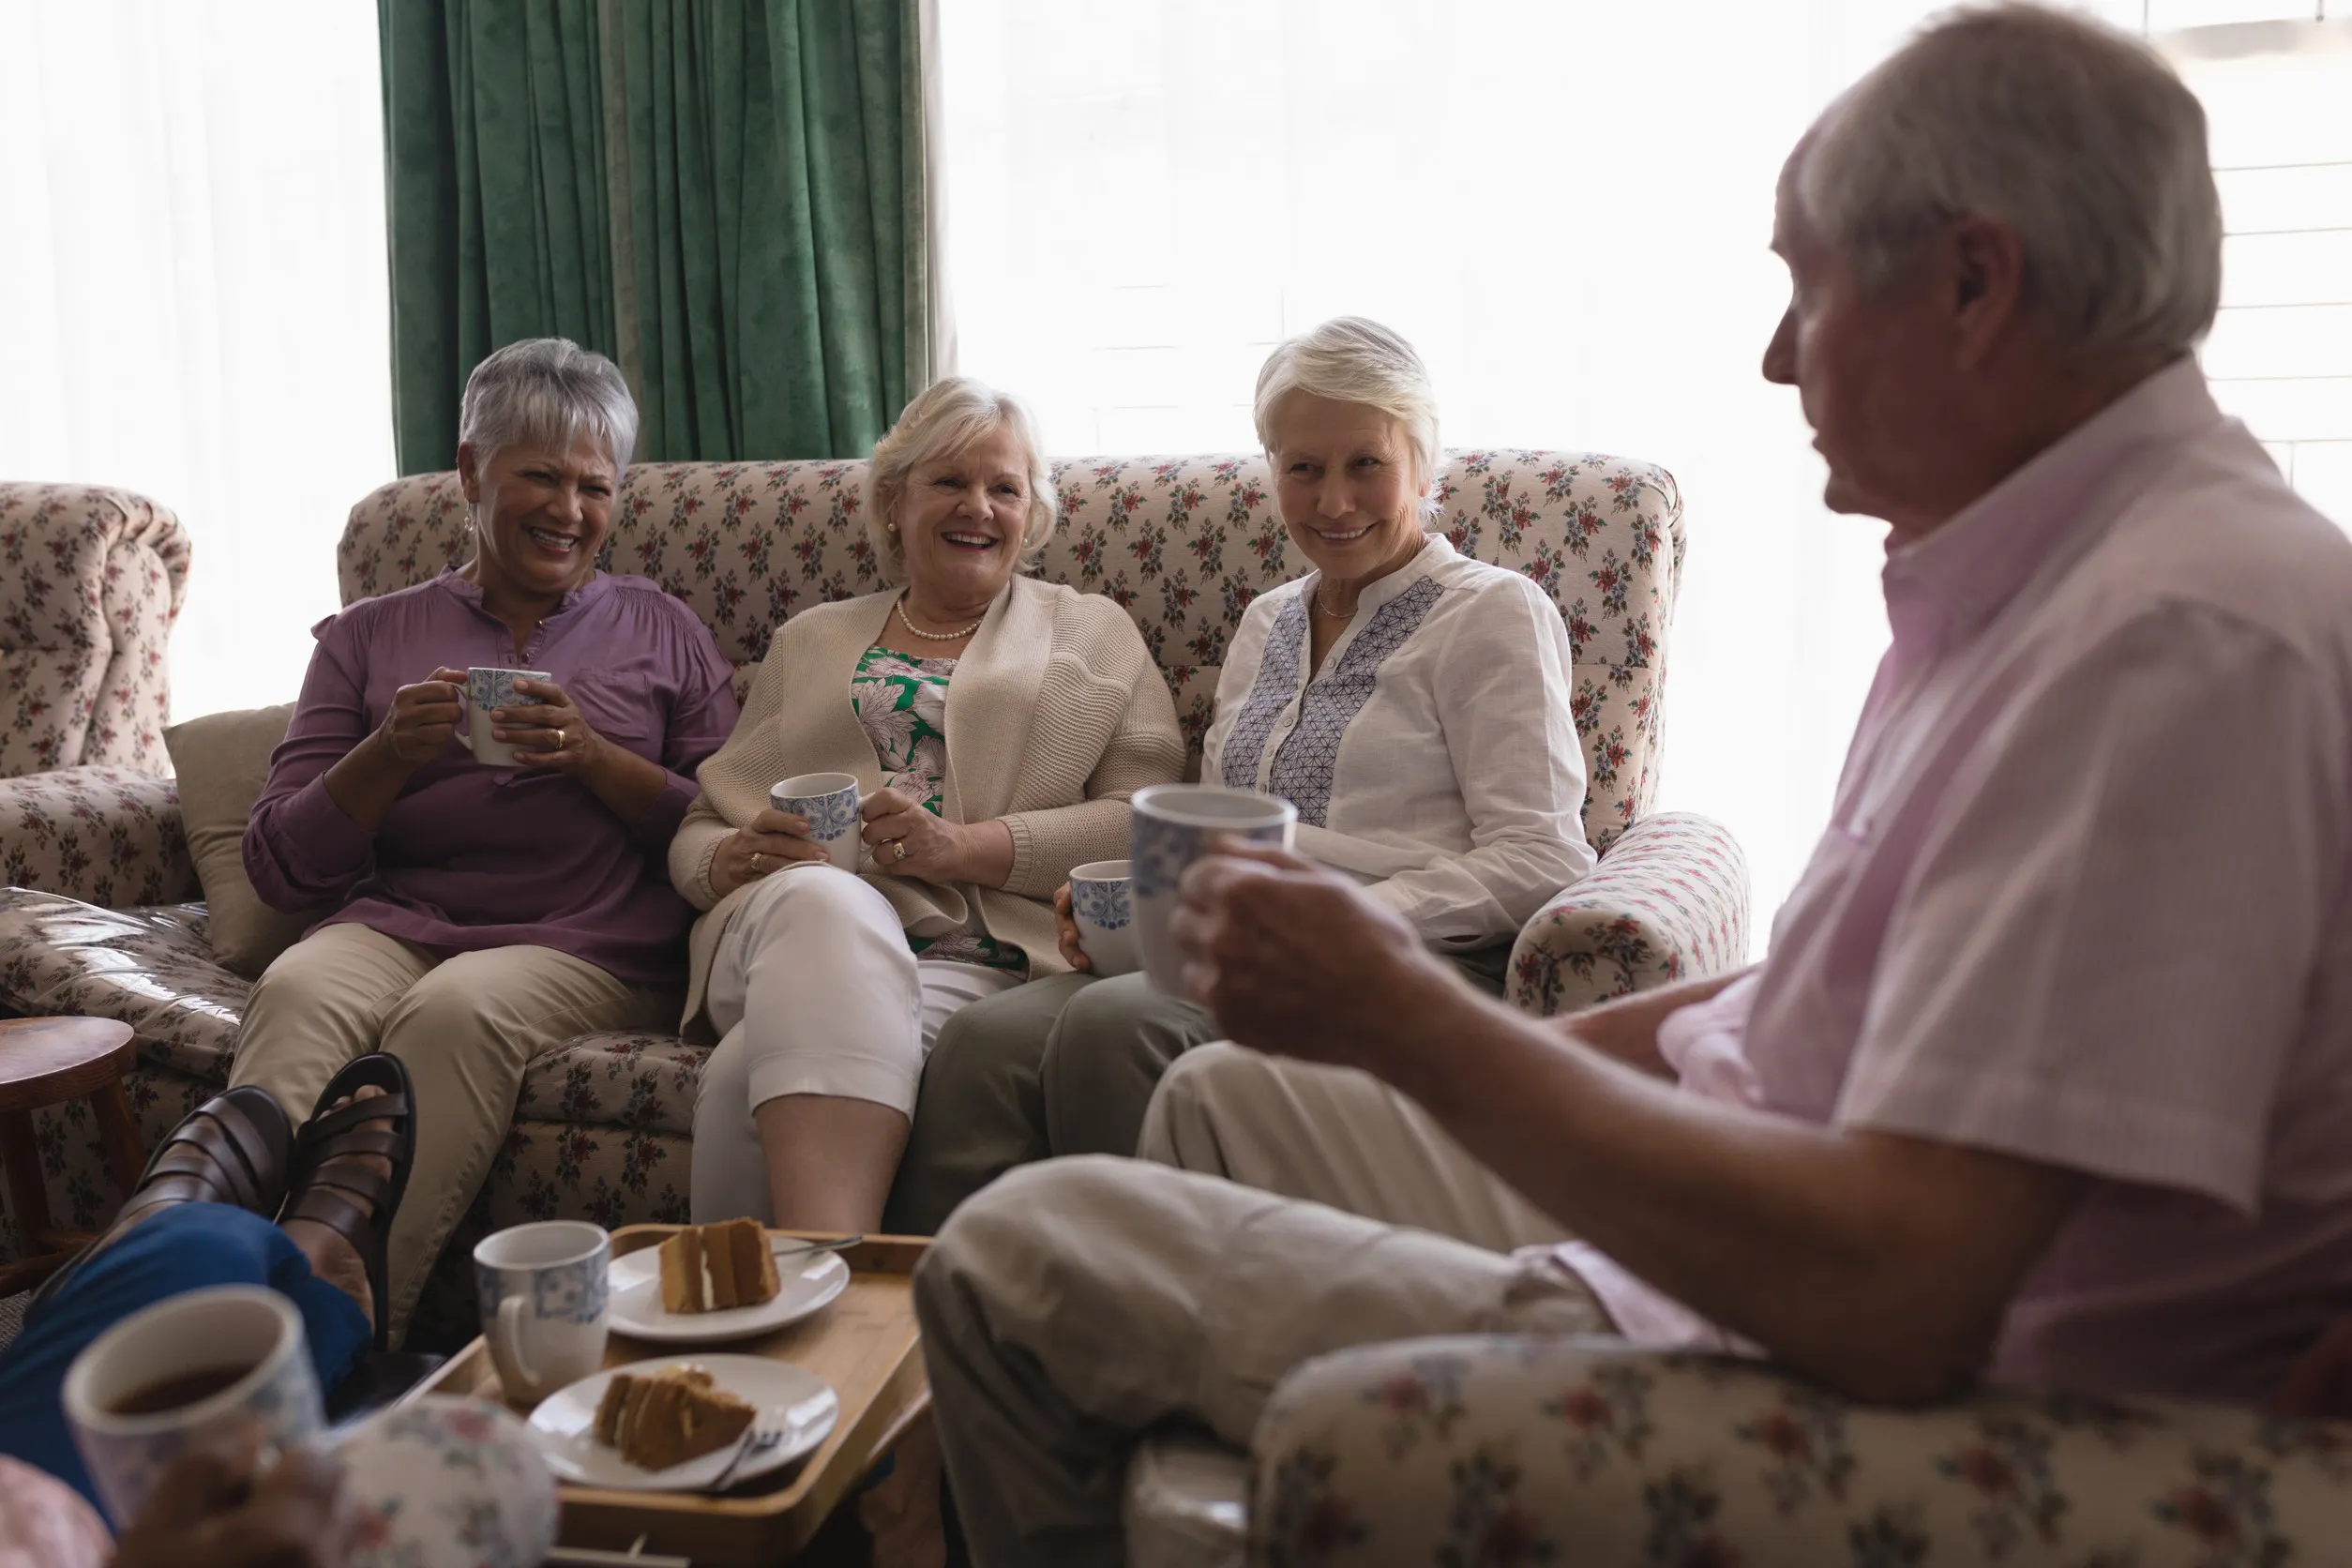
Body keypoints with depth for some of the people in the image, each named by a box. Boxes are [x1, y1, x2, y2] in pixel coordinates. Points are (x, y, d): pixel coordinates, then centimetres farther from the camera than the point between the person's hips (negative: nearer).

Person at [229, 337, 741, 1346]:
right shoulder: (368, 638, 19)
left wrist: (595, 758, -7)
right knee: (299, 991, -32)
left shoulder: (660, 631, 18)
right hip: (393, 925, 2)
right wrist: (391, 752, -4)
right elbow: (281, 867, 13)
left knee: (459, 1007, -34)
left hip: (590, 949, -1)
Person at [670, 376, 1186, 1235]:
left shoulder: (1095, 633, 20)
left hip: (975, 954, -1)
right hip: (799, 922, 2)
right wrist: (732, 859, -3)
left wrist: (968, 847, -11)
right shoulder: (808, 641, 27)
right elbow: (700, 831, 24)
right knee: (824, 899, -39)